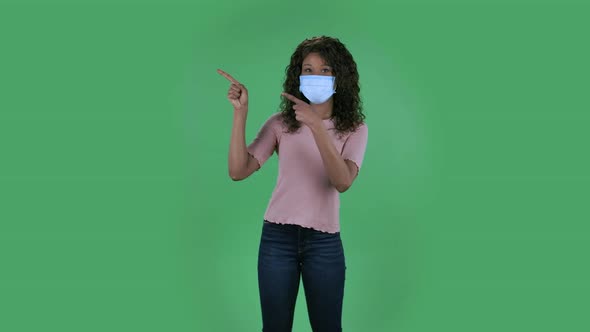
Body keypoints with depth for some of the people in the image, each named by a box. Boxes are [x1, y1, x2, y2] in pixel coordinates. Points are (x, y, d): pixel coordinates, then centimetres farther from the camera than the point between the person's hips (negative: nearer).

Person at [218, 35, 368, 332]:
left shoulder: (354, 129, -2)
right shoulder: (280, 124, 1)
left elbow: (343, 182, -20)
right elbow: (238, 172, -9)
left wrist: (316, 126, -29)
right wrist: (240, 112, -15)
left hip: (324, 242, -1)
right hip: (277, 237, 1)